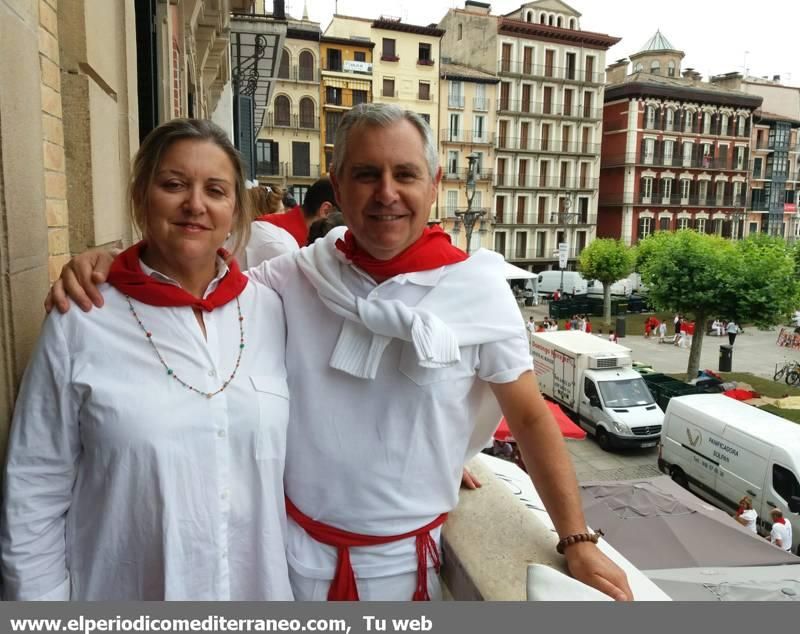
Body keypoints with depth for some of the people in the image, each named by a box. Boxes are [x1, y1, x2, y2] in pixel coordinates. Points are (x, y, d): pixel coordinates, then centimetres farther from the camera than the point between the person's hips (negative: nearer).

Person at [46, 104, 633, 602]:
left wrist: (578, 542, -6)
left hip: (405, 557, -1)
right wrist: (104, 269, -17)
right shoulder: (295, 279, -9)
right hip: (294, 544, 2)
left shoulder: (478, 289, -13)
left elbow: (530, 418, -6)